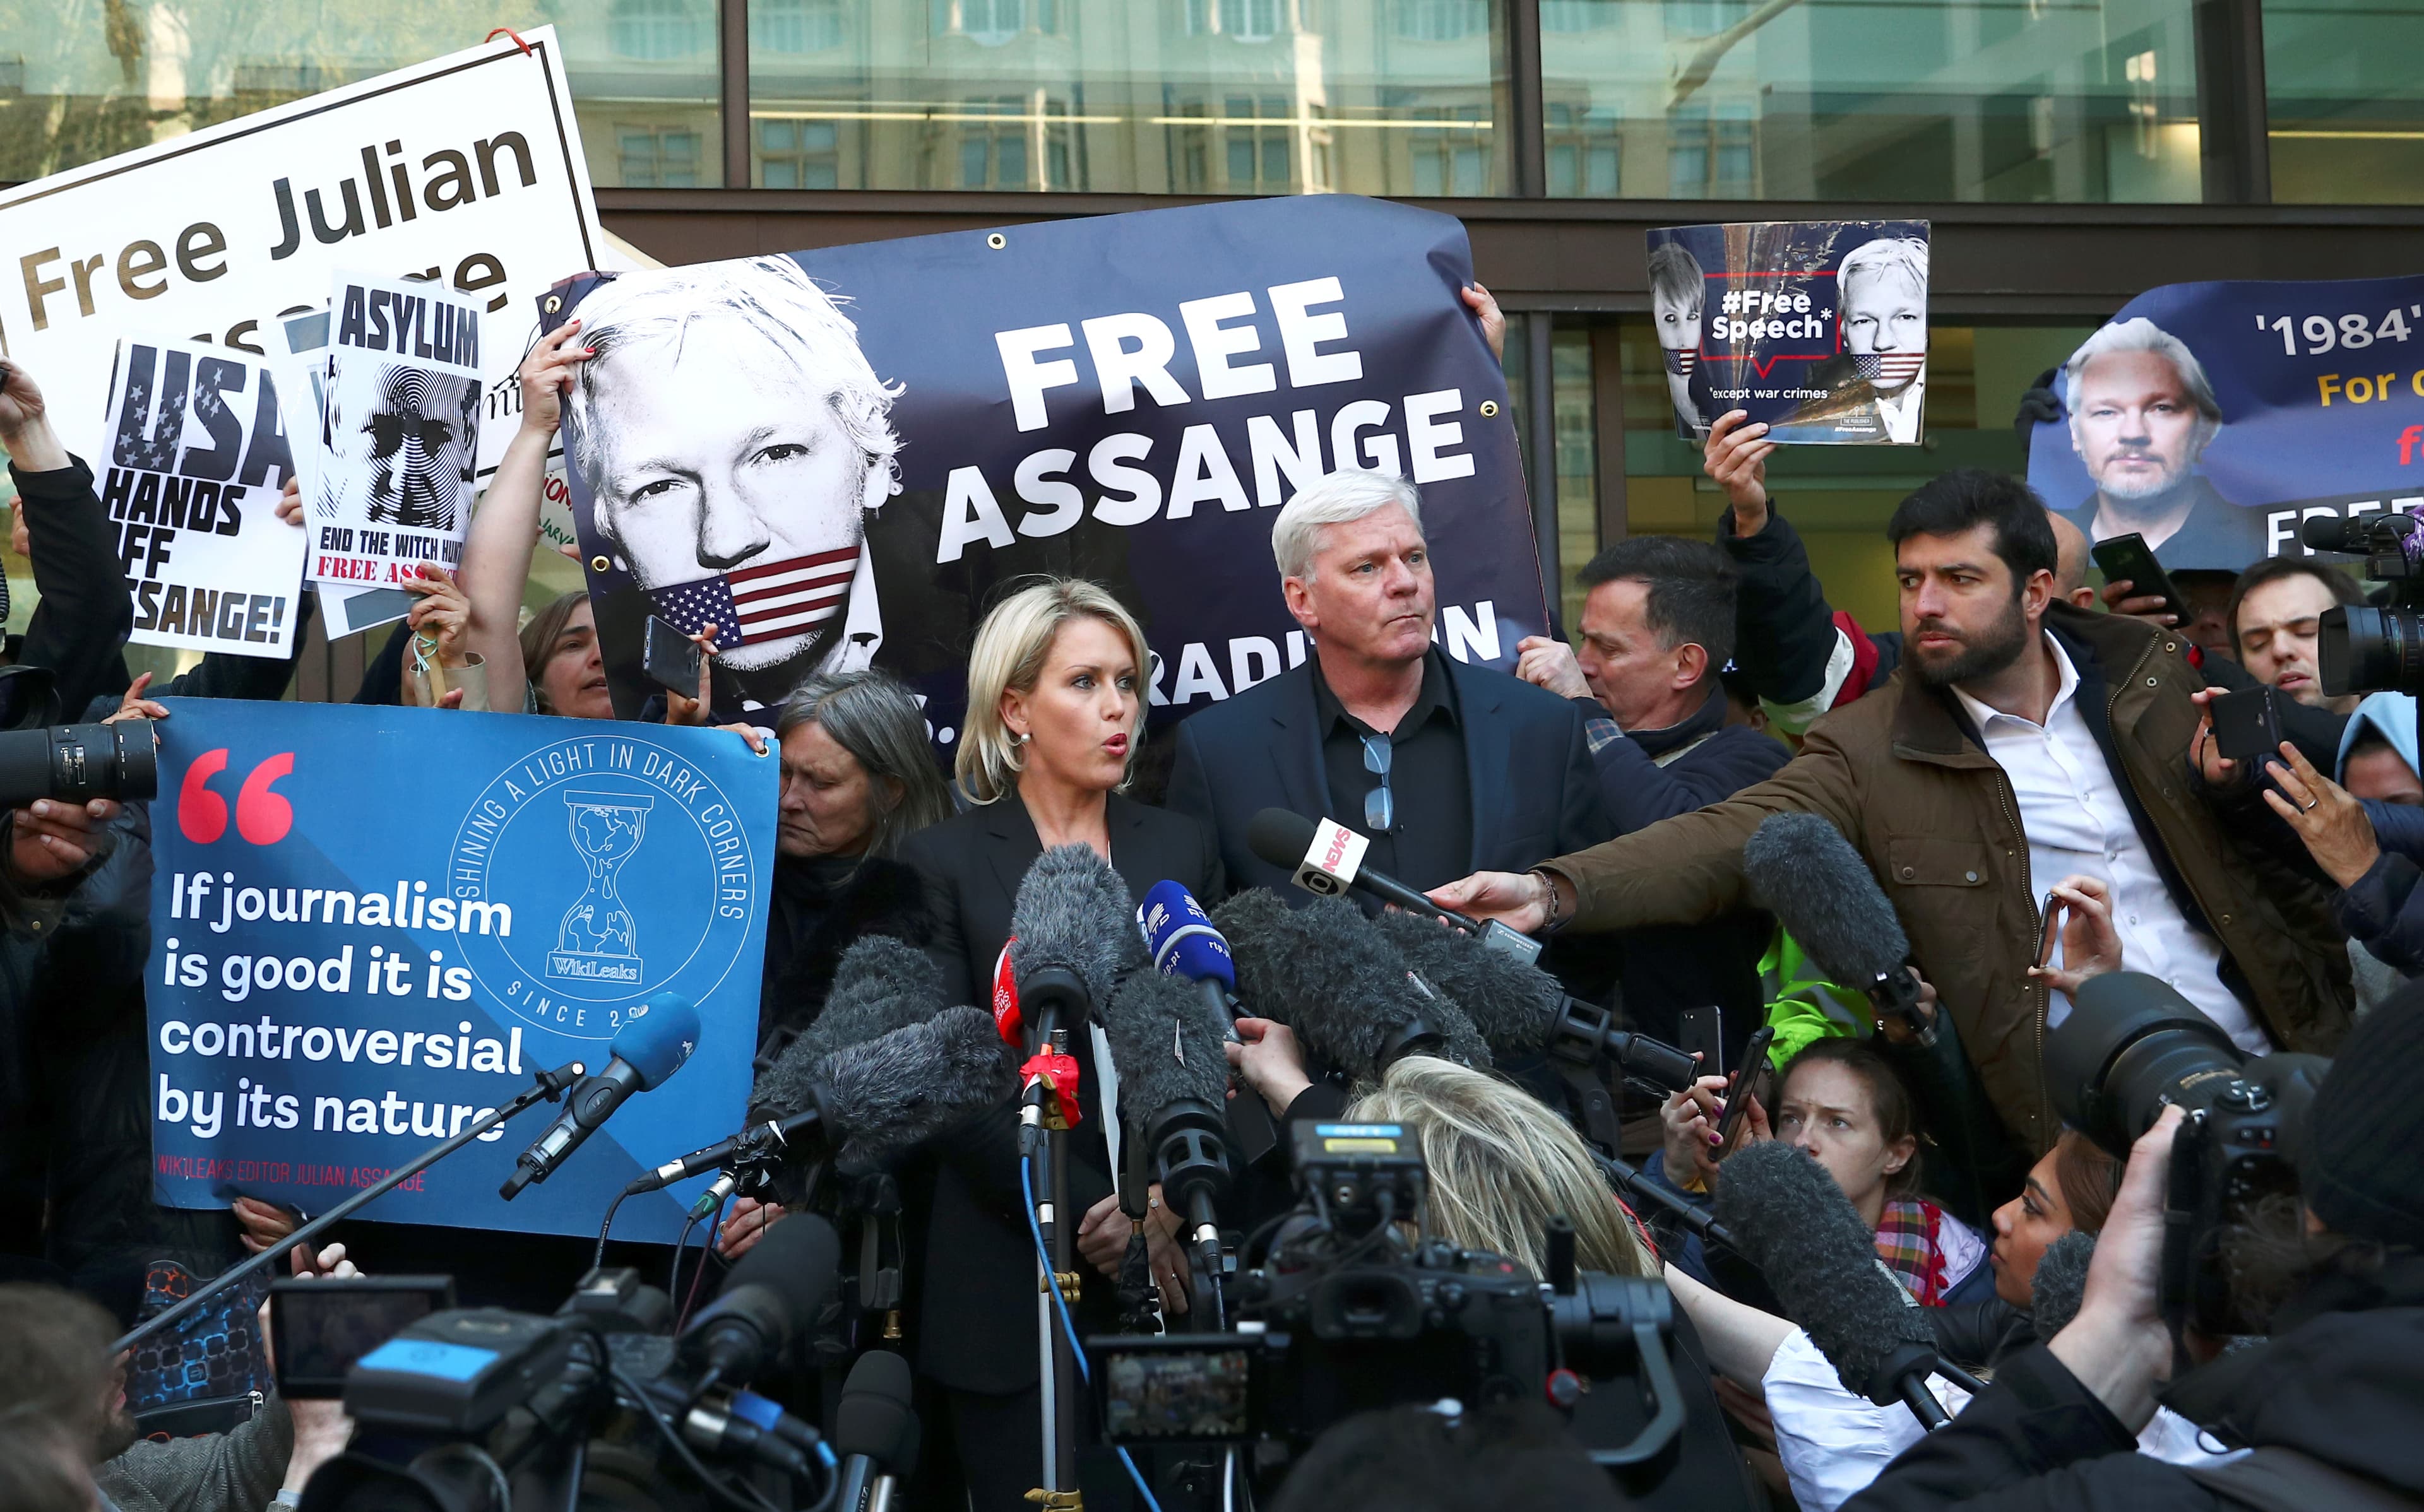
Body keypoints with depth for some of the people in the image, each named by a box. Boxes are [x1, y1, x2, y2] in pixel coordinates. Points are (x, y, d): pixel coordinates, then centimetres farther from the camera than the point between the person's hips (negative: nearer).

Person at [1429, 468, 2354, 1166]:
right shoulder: (1871, 752, -1)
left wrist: (2238, 781, -6)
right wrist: (1556, 892, -30)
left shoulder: (2153, 673, 8)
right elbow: (1731, 839, -15)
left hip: (2274, 1057, 3)